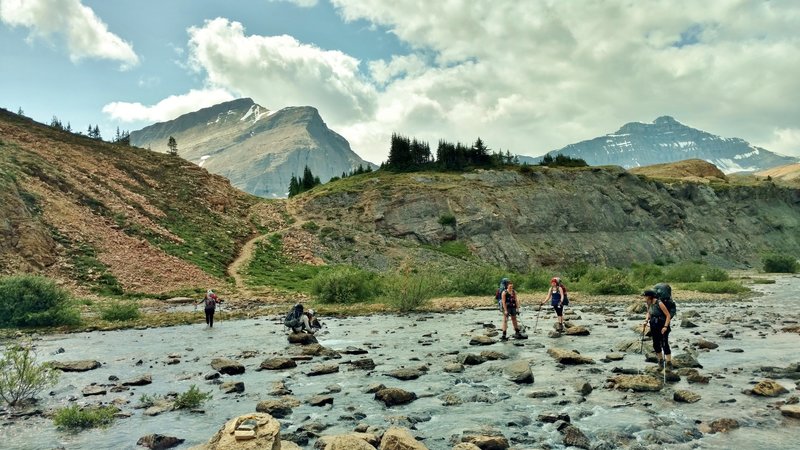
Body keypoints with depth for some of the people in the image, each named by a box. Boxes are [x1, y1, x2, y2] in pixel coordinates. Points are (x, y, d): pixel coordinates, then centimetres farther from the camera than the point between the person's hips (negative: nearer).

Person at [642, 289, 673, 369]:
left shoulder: (659, 303, -20)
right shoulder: (649, 304, 0)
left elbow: (668, 315, -17)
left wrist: (665, 326, -22)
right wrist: (646, 321, 1)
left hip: (662, 327, -6)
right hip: (654, 327, 6)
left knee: (665, 344, -5)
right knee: (656, 344, 10)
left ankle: (669, 363, 5)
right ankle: (661, 360, 28)